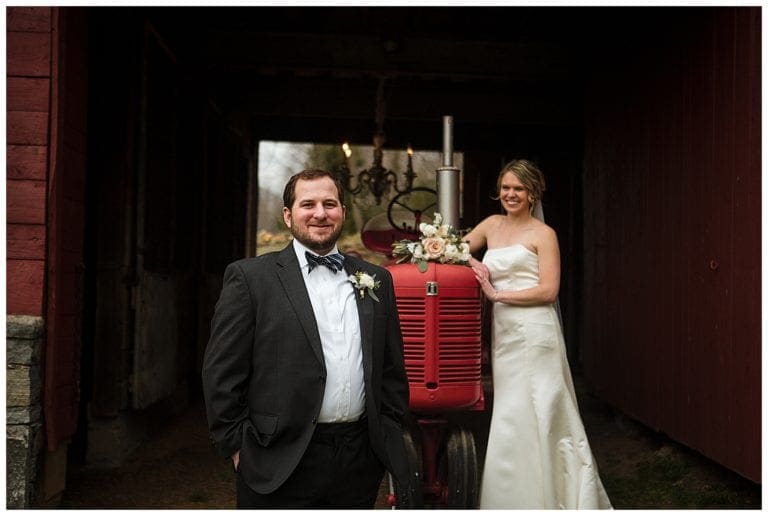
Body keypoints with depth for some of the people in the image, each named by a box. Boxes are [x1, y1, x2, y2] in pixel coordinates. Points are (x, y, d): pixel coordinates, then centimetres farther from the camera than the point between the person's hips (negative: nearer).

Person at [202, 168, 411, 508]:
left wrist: (390, 435, 9)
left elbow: (392, 368, 13)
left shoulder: (376, 279, 9)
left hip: (361, 462, 4)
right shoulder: (250, 277, -3)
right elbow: (221, 372, -5)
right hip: (280, 464, -3)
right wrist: (237, 445, -6)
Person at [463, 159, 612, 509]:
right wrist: (472, 262, -2)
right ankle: (513, 499, 16)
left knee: (532, 416, -5)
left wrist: (496, 294, -11)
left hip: (535, 332, -5)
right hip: (503, 332, 6)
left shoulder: (543, 234, -2)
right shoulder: (492, 225, 15)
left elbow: (548, 290, -10)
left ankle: (543, 499, 5)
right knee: (509, 416, 8)